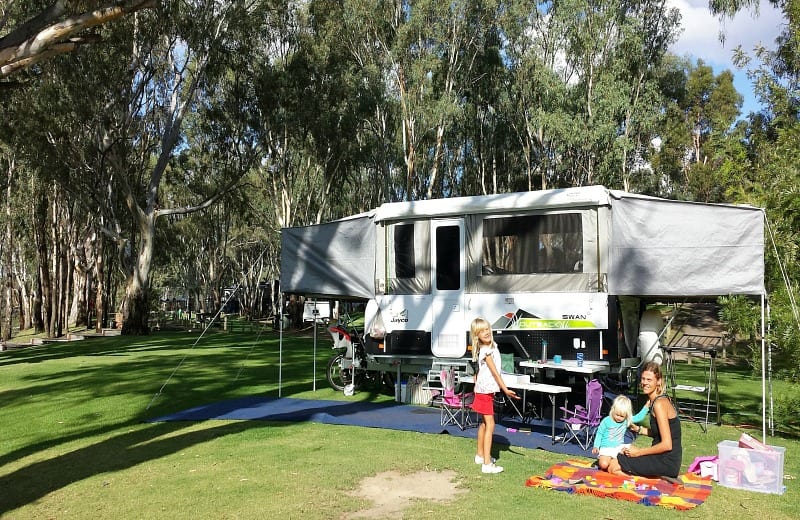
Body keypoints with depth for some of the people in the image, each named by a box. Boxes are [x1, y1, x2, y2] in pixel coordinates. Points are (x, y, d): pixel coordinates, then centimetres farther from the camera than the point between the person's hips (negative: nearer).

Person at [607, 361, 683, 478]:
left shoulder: (659, 404, -19)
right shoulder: (652, 401, 9)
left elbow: (667, 444, -21)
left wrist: (639, 452, -13)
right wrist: (637, 429, 7)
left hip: (667, 462, -9)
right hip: (662, 457, 9)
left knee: (613, 466, -8)